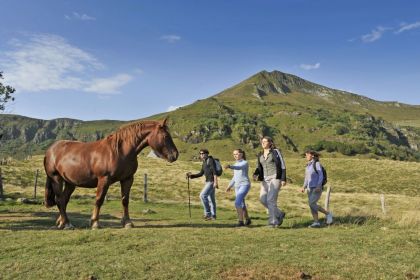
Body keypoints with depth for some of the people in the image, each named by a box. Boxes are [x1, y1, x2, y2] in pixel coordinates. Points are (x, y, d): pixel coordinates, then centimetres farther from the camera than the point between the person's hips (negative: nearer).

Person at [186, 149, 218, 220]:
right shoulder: (204, 163, 19)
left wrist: (215, 181, -26)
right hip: (208, 182, 10)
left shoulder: (210, 160, -9)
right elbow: (201, 174, 20)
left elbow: (214, 171, -18)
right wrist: (191, 175, 9)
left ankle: (207, 213, -10)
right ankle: (213, 216, 16)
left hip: (211, 182, -10)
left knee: (202, 195, -16)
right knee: (211, 199, 11)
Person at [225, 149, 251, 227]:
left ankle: (240, 221, -13)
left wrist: (229, 166, -46)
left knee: (237, 203, -20)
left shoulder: (245, 163, -7)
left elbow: (239, 167, -29)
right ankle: (247, 219, 31)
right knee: (241, 204, 12)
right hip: (237, 186, 8)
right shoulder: (235, 164, 17)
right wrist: (230, 186, 18)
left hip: (245, 185, -8)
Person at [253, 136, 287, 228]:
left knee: (271, 200, -14)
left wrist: (283, 179, -13)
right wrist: (255, 174, -6)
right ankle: (279, 214, 20)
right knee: (263, 199, 0)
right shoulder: (260, 155, 12)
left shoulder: (275, 152, -4)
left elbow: (282, 166, -6)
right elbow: (259, 168, 16)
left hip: (275, 178, -6)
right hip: (265, 179, 6)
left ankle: (273, 222, -3)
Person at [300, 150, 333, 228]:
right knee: (312, 205, 1)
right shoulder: (308, 165, 14)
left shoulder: (317, 163, -8)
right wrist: (304, 187, 6)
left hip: (317, 188, -7)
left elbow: (321, 176, -13)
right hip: (310, 188, 7)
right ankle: (316, 223, 4)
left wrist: (318, 186, -23)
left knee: (312, 204, -16)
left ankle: (328, 214, 0)